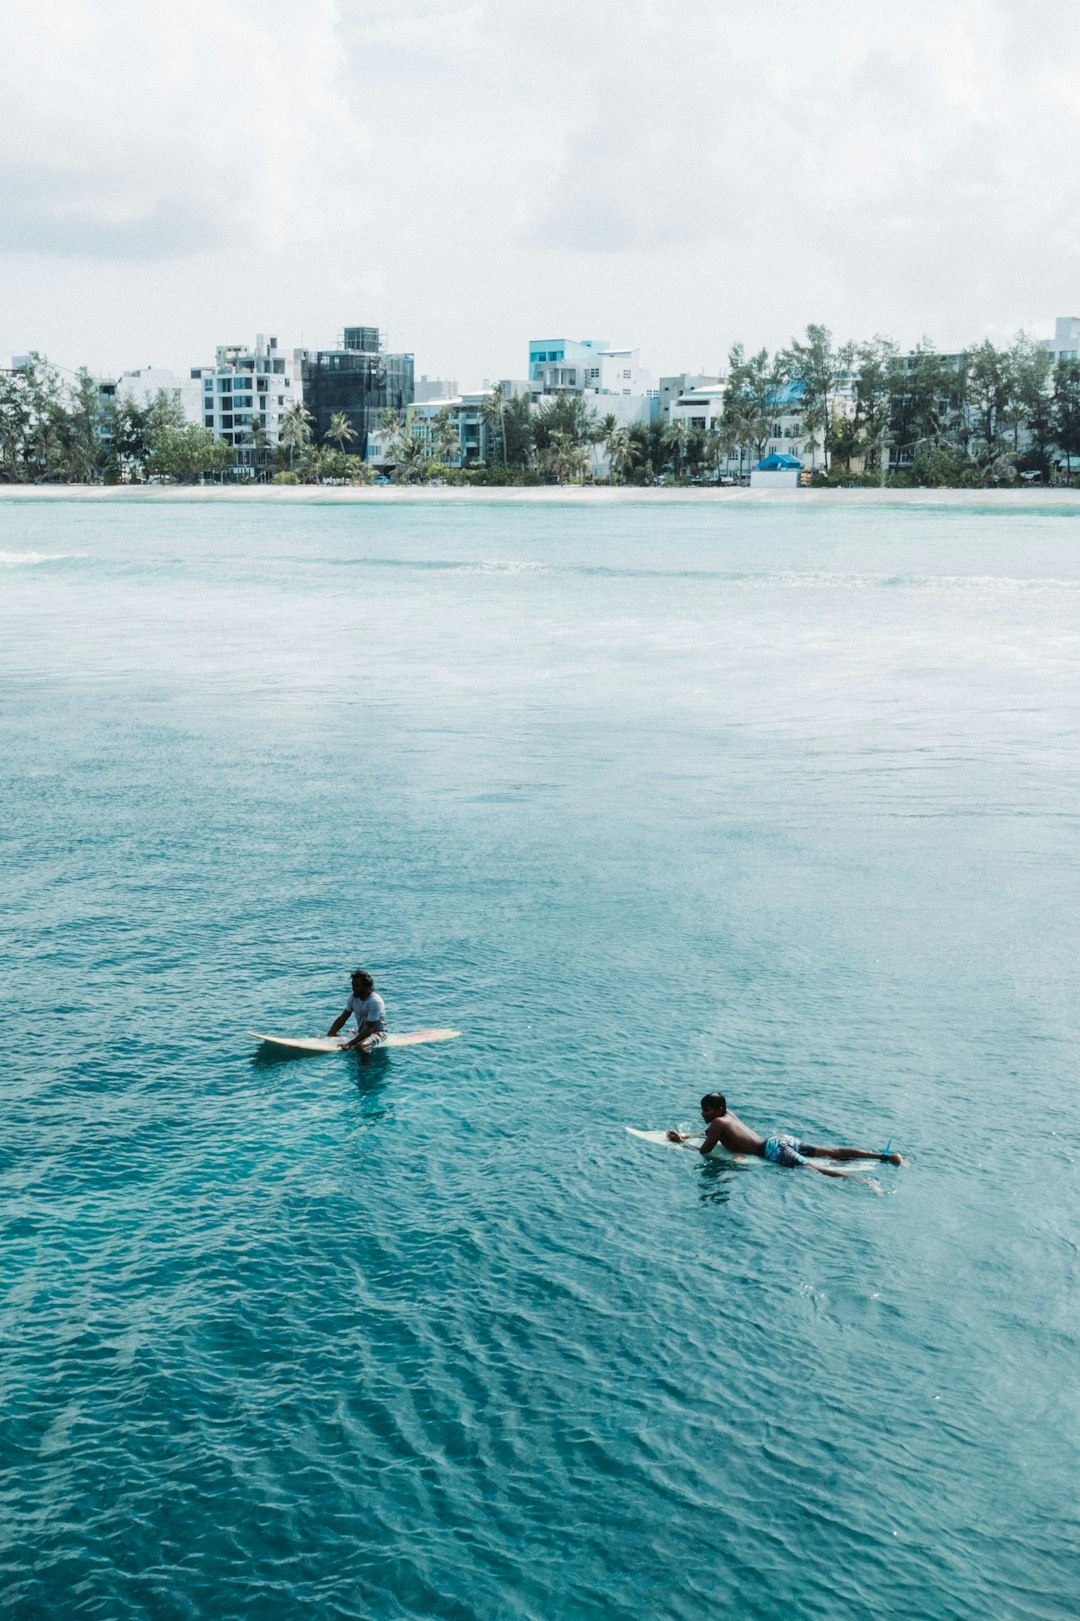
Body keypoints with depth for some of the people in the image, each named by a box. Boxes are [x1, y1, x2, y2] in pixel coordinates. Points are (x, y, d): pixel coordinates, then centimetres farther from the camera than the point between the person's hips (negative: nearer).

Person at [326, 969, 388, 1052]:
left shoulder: (375, 1001, -24)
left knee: (359, 1046, -38)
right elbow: (342, 1019, 3)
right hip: (361, 1032, 8)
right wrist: (328, 1037, -9)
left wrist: (350, 1044, -33)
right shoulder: (354, 997, -2)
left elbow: (369, 1030, -27)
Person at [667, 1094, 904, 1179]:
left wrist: (679, 1144, 6)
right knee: (833, 1153, 3)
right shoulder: (728, 1114, 19)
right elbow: (709, 1133, 36)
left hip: (773, 1150, -9)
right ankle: (885, 1156, -3)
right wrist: (685, 1136, 29)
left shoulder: (719, 1123, -7)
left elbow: (704, 1150, -7)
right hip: (777, 1140, 9)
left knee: (814, 1168, -25)